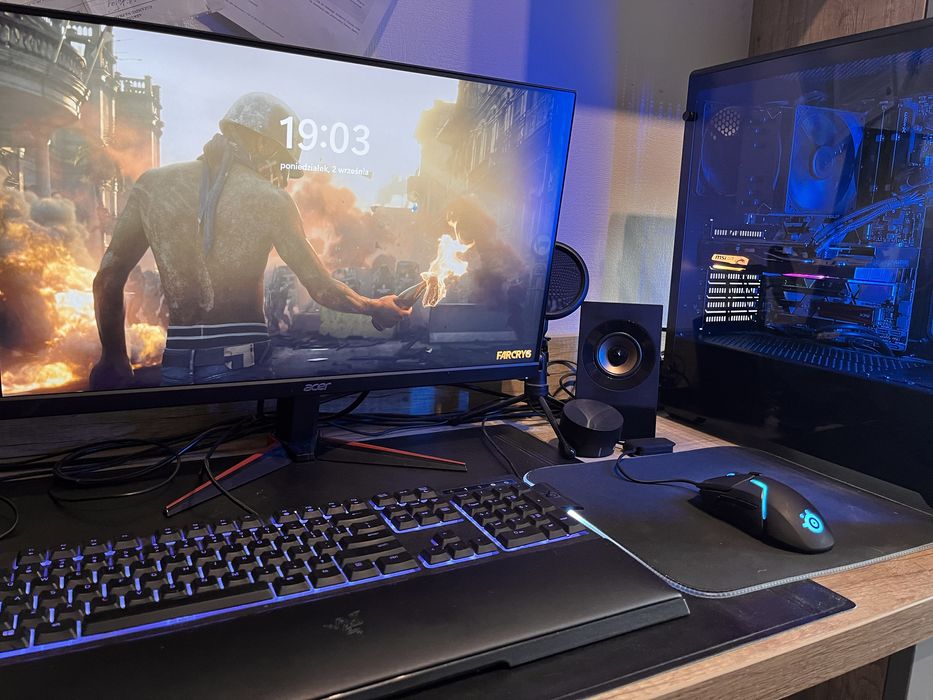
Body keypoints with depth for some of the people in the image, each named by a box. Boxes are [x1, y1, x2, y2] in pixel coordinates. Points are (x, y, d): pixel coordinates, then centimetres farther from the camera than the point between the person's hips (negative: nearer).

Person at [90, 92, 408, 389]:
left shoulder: (153, 183, 5)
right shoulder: (269, 199, -4)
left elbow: (107, 280, 6)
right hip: (242, 361, -3)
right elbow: (324, 290, 0)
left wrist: (114, 358, 17)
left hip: (176, 361, 4)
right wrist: (376, 308, 17)